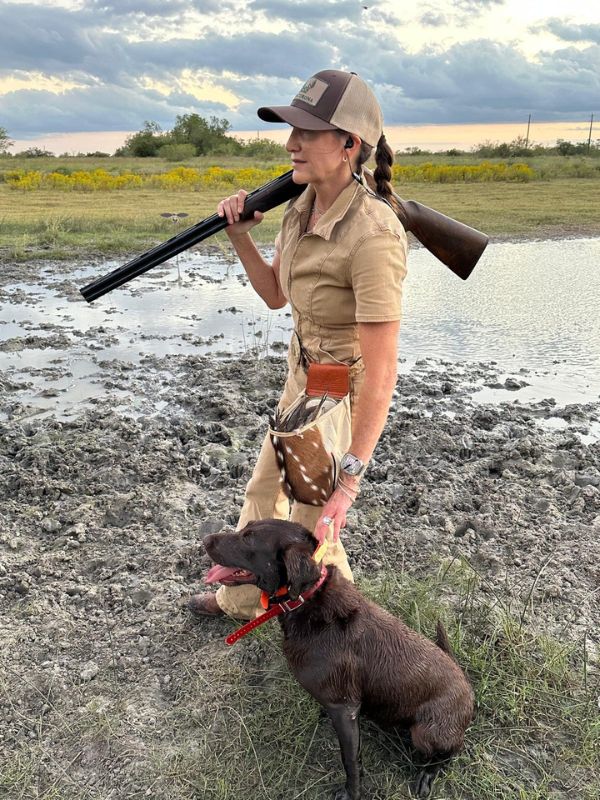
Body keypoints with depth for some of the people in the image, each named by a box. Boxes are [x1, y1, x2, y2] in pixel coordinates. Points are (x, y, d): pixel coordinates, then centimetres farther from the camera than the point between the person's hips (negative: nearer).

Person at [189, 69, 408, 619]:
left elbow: (382, 370, -31)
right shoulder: (302, 203, -5)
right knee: (264, 493, 24)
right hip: (305, 377, 9)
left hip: (347, 394, -8)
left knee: (310, 530, 11)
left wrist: (351, 475, -30)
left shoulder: (372, 235, -31)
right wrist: (239, 236, -7)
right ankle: (242, 598, 50)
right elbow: (275, 294, 9)